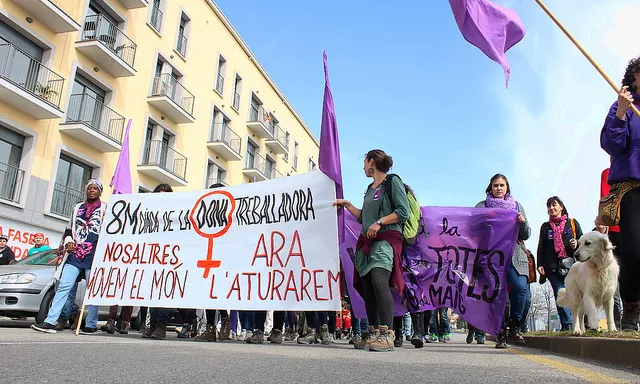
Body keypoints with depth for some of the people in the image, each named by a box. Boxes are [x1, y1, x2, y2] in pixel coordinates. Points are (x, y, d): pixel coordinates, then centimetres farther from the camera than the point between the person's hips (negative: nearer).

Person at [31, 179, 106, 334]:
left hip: (93, 256, -4)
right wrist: (68, 241, 5)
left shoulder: (105, 209, 7)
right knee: (63, 286, -4)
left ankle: (91, 325, 4)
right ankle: (50, 322, -4)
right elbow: (69, 229, 25)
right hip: (75, 254, 4)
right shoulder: (78, 208, 20)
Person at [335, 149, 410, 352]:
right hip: (366, 242, 8)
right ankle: (375, 333, 6)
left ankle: (387, 335, -27)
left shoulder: (392, 181, 3)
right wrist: (346, 204, 29)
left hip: (386, 239, -8)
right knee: (368, 287, 1)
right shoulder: (370, 189, 25)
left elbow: (403, 211, -7)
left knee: (379, 280, -26)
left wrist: (379, 222, -14)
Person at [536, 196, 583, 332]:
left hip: (571, 265, -1)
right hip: (553, 267, 1)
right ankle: (568, 325, -4)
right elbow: (541, 248, 16)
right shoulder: (545, 227, 18)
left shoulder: (573, 223, 14)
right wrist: (540, 264, 5)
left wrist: (576, 244, -8)